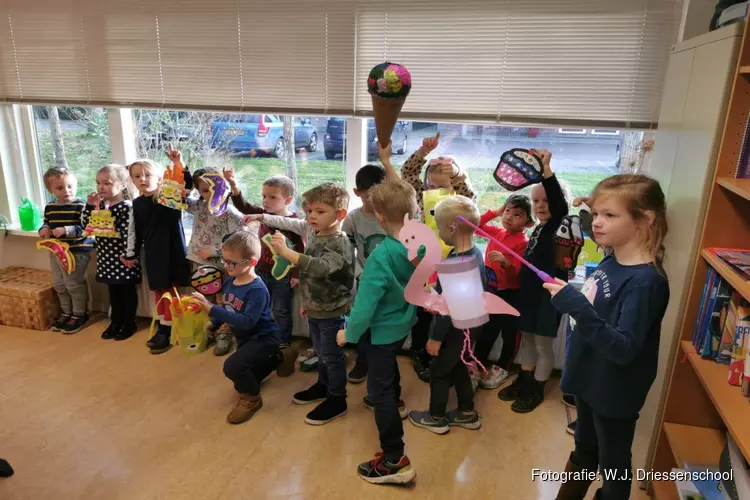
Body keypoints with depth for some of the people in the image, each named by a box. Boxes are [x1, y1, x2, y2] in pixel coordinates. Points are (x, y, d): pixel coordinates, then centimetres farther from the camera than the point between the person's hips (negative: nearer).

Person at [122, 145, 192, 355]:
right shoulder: (137, 204, 6)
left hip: (172, 251, -5)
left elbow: (188, 185, -22)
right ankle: (161, 329, 27)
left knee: (170, 291, 3)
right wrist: (131, 254, 15)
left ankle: (166, 332, 13)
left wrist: (179, 164, -34)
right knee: (158, 292, 15)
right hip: (153, 253, 5)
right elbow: (135, 232, 12)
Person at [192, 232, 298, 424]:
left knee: (232, 366, -31)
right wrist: (212, 323, -12)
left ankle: (252, 399, -1)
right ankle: (280, 357, 43)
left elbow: (247, 321, -39)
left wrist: (212, 309, -42)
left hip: (262, 338, -9)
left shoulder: (257, 289, -30)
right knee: (242, 382, 23)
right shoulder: (229, 282, -7)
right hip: (245, 338, 9)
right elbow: (227, 310, 6)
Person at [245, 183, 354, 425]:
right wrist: (307, 300, 19)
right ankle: (324, 385, 43)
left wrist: (286, 252, -46)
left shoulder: (340, 244, -24)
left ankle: (337, 400, 22)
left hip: (332, 312, -8)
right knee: (321, 352, 24)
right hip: (315, 308, 8)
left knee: (332, 356, 6)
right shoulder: (315, 235, 3)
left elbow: (321, 268, -42)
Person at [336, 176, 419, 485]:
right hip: (404, 323, 8)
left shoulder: (381, 256, -33)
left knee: (379, 390, 2)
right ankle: (394, 401, 62)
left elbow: (365, 303, -28)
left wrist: (349, 333, -12)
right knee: (388, 365, 35)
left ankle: (395, 461, 8)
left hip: (382, 329, -8)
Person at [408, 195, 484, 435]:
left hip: (457, 329, -9)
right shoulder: (475, 253, -3)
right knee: (458, 367, 25)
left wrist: (436, 337, -15)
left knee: (438, 371, 12)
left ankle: (436, 418, 30)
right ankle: (468, 414, 39)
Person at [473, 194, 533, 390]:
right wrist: (494, 212, -1)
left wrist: (505, 263, -41)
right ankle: (478, 365, 28)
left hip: (510, 294, -6)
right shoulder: (497, 232, 1)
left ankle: (501, 369, 26)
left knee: (509, 332, 11)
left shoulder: (523, 242, -18)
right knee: (487, 330, 17)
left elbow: (516, 274, -22)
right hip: (491, 290, 6)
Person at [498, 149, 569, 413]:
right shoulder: (539, 229, 10)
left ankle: (537, 390, 20)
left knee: (543, 344, 6)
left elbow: (560, 202, -35)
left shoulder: (560, 226, -13)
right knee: (526, 339, 18)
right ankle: (523, 381, 33)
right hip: (529, 293, 8)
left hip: (548, 295, -8)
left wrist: (546, 169, -44)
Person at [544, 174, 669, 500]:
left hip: (615, 393, -8)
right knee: (583, 451, 28)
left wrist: (574, 305, -41)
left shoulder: (645, 281, -27)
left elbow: (623, 349, -34)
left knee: (613, 467, 16)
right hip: (589, 380, 8)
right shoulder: (611, 261, -3)